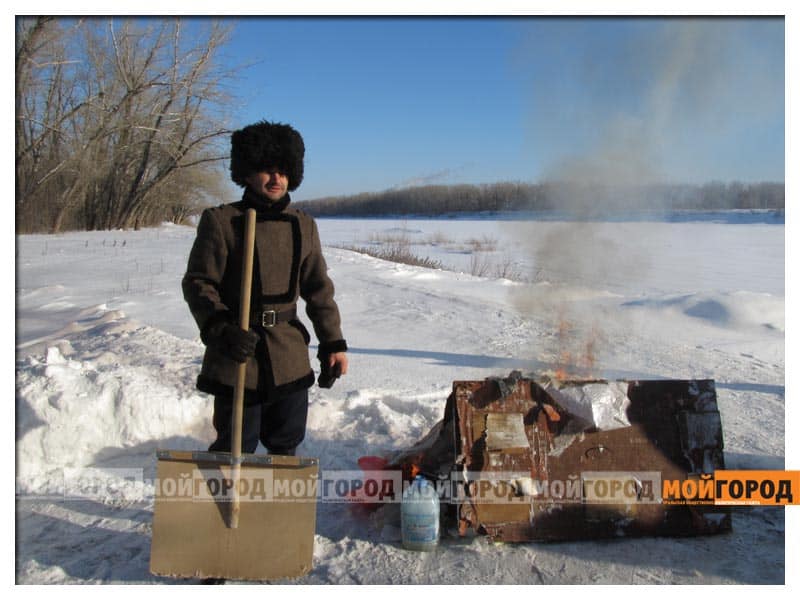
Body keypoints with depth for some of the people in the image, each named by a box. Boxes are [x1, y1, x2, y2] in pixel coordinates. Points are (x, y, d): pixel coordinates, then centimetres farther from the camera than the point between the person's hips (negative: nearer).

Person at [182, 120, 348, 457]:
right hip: (237, 354, -4)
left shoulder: (303, 226, 9)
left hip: (289, 355, 5)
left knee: (286, 444, 15)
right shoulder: (220, 221, -5)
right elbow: (198, 283, -7)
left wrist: (333, 343, 9)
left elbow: (319, 289, 13)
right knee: (235, 447, 3)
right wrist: (220, 329, -22)